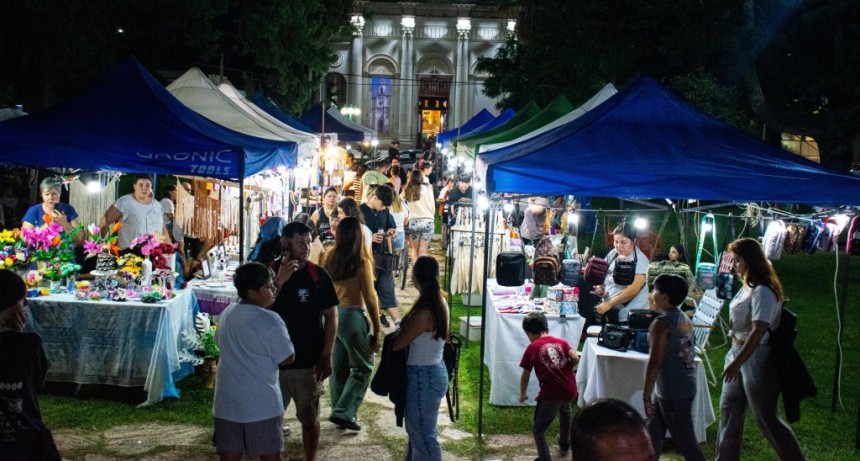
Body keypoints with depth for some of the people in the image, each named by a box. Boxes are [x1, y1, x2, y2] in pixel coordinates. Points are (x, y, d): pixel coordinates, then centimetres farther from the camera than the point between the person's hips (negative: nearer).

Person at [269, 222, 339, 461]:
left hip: (308, 362, -1)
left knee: (309, 418, 10)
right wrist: (279, 280, -23)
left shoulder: (318, 275, -5)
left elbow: (331, 316, -2)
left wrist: (326, 356, -7)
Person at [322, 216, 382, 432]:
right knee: (362, 368, 7)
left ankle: (339, 412, 23)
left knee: (338, 367, 15)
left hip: (332, 314, 6)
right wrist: (377, 329, -3)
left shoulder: (330, 258, 0)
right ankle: (343, 413, -1)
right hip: (352, 316, -6)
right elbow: (370, 298, -11)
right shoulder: (362, 262, -14)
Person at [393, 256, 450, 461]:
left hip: (423, 376, -9)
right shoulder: (440, 302, 1)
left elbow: (398, 344, -18)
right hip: (433, 371, 9)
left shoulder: (424, 312, -26)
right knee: (416, 429, 24)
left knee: (424, 435, 5)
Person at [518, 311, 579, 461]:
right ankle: (565, 446, 55)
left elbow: (526, 374, -2)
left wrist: (523, 394, 12)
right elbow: (575, 359, -6)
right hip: (570, 390, 6)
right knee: (565, 413, 37)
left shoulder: (532, 348, -2)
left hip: (551, 394, -6)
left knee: (538, 429, 8)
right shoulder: (561, 342, 7)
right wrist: (565, 370, 13)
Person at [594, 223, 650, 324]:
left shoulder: (640, 260, -13)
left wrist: (609, 304, -22)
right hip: (610, 313, 6)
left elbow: (633, 290, -20)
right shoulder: (612, 254, 5)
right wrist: (600, 288, -4)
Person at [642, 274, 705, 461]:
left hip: (672, 392, -9)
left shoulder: (661, 323, -18)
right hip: (685, 385, 9)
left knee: (685, 442, 0)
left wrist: (646, 396, -18)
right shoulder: (684, 318, 8)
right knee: (652, 431, 17)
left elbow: (655, 363, -21)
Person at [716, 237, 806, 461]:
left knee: (767, 418, 0)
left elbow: (758, 331, -26)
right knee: (729, 410, 15)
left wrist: (736, 362, -28)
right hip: (738, 354, 10)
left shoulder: (763, 291, -20)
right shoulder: (748, 287, 8)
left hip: (756, 359, -10)